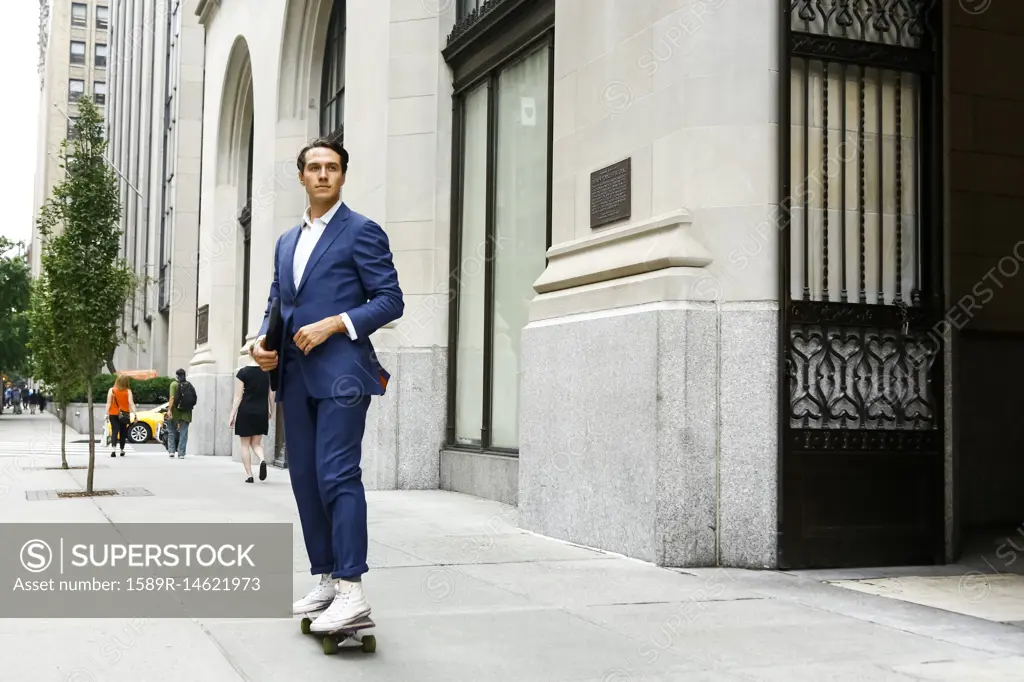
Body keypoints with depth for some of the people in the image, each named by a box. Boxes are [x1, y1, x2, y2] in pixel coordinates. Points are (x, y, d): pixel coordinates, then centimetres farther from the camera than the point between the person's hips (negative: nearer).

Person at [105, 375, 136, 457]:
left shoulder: (111, 390, -3)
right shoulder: (128, 391, -4)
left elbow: (108, 403, -6)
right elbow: (131, 403, -10)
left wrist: (107, 413, -4)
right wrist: (134, 414, -11)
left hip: (113, 414, -1)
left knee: (114, 431, -4)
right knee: (123, 432, 14)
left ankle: (113, 449, -24)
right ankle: (122, 450, 22)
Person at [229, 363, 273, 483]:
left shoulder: (243, 372, -6)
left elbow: (238, 397, -9)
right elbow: (271, 396, 7)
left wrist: (232, 415, -5)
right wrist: (271, 412, 20)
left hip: (246, 411, -3)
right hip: (262, 412, 3)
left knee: (245, 445, 8)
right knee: (256, 443, 14)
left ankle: (249, 475, 3)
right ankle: (262, 460, -16)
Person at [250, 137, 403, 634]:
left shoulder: (361, 231, 0)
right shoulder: (287, 242, 21)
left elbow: (390, 300, -6)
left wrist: (332, 324, -16)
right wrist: (263, 340, 2)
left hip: (340, 373, -7)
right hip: (295, 376, 8)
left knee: (338, 476, -13)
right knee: (305, 478, 8)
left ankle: (351, 590, -12)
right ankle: (326, 580, 17)